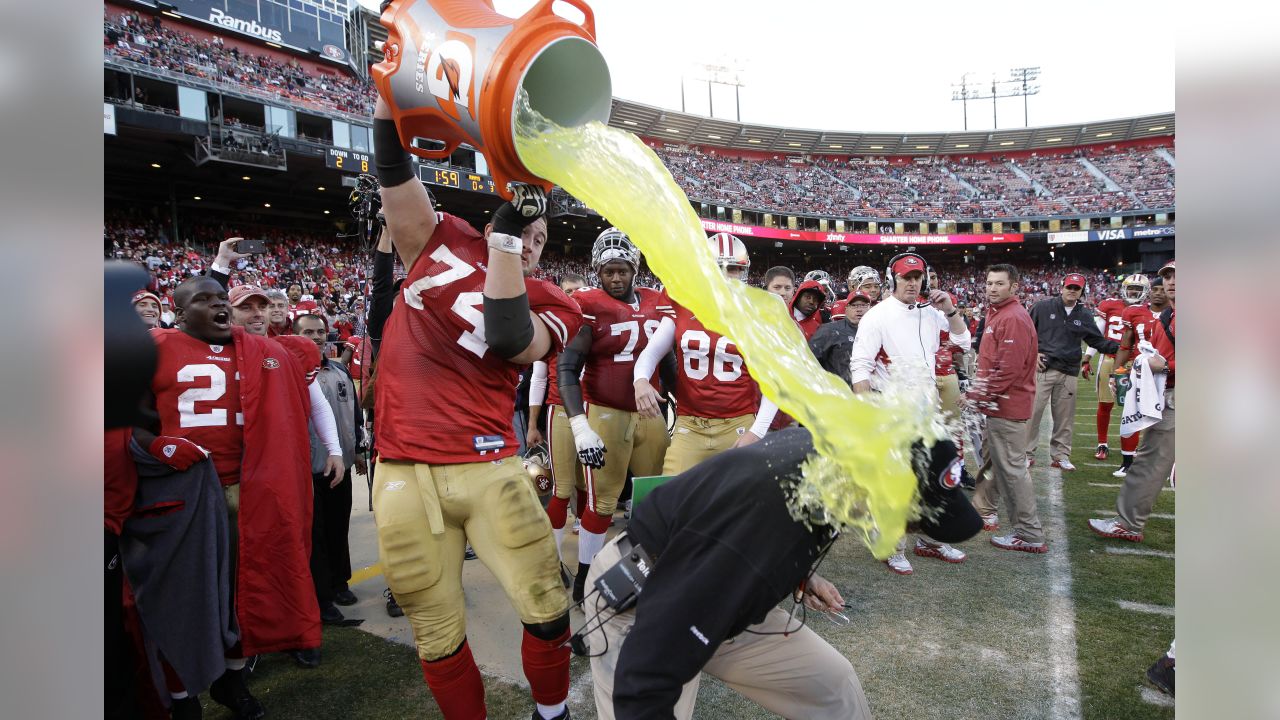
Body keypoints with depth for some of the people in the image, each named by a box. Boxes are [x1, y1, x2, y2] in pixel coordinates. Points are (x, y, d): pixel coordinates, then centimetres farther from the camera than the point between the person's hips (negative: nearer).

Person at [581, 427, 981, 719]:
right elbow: (645, 678, -38)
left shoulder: (817, 444, -16)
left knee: (832, 682, 10)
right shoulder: (765, 515, -41)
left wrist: (800, 576, 3)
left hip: (722, 595, 8)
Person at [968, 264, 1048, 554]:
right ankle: (984, 513, 35)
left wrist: (981, 395, -16)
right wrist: (980, 392, 14)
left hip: (1006, 405, -11)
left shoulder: (1014, 318, -18)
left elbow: (1009, 369, -23)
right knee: (990, 461, 20)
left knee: (1011, 468, -5)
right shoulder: (995, 313, 15)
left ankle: (1030, 535, 2)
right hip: (994, 404, 11)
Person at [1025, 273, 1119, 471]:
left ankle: (1060, 455, 20)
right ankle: (1028, 453, 6)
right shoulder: (1043, 307, 1)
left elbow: (1098, 342, 16)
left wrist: (1120, 347, 0)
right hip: (1042, 368, -3)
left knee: (1065, 417, 7)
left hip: (1068, 373, 4)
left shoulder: (1084, 315, 12)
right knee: (1033, 411, -4)